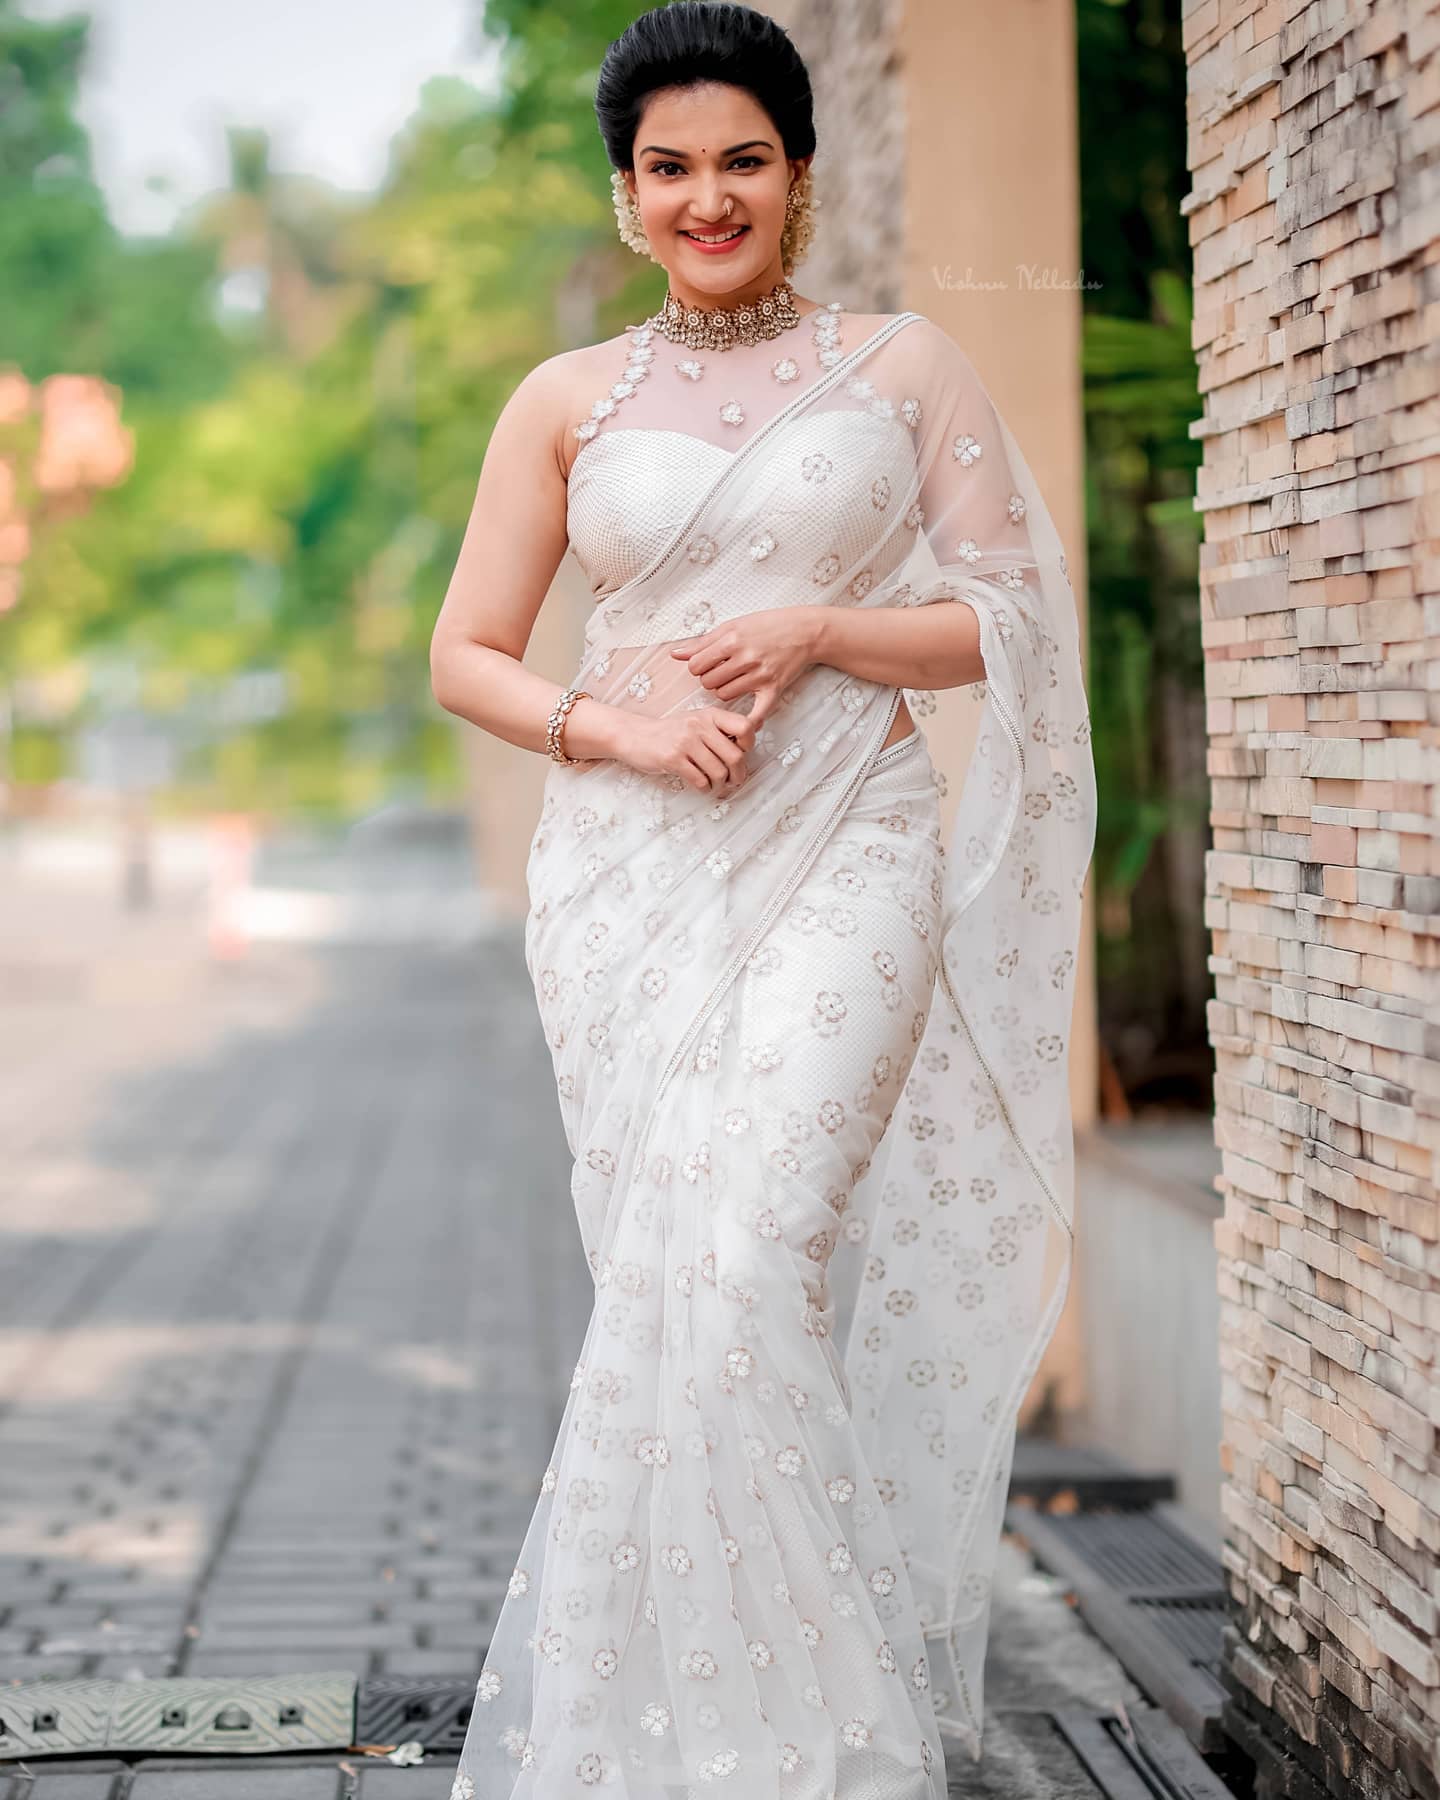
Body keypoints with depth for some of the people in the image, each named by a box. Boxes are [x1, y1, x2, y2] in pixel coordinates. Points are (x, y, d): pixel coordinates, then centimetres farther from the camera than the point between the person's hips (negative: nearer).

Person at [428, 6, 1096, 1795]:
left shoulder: (906, 363, 8)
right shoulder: (566, 400, 11)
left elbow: (1011, 622, 5)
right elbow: (464, 654, 11)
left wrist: (815, 630, -10)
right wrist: (613, 724, -8)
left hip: (843, 859, -2)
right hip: (632, 876, 2)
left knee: (748, 1262, -18)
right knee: (668, 1282, -1)